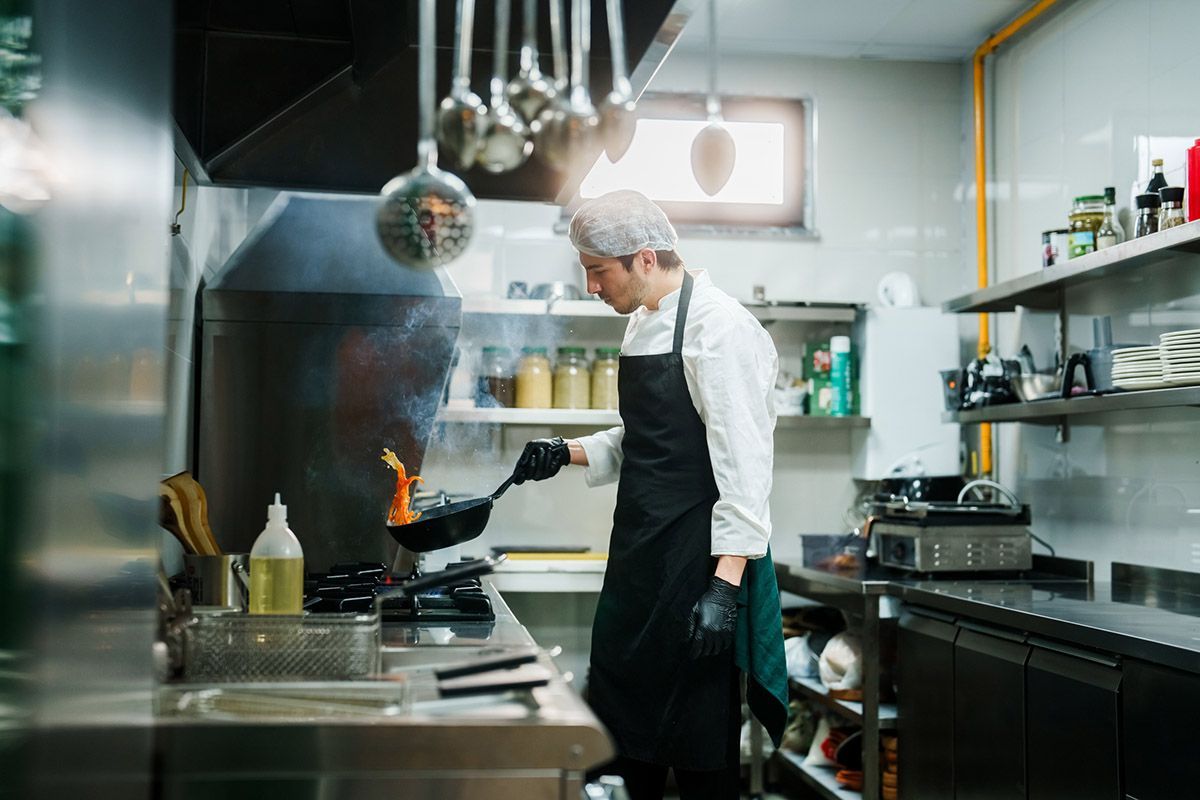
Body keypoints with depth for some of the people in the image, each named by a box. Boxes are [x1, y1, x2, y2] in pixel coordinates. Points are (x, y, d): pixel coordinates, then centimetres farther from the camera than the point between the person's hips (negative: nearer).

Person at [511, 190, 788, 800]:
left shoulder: (719, 325, -14)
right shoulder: (643, 324, 15)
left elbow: (744, 459, -19)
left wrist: (725, 584, -24)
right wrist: (571, 452, 10)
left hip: (699, 560, -9)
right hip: (639, 557, 9)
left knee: (699, 749, 0)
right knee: (624, 734, 15)